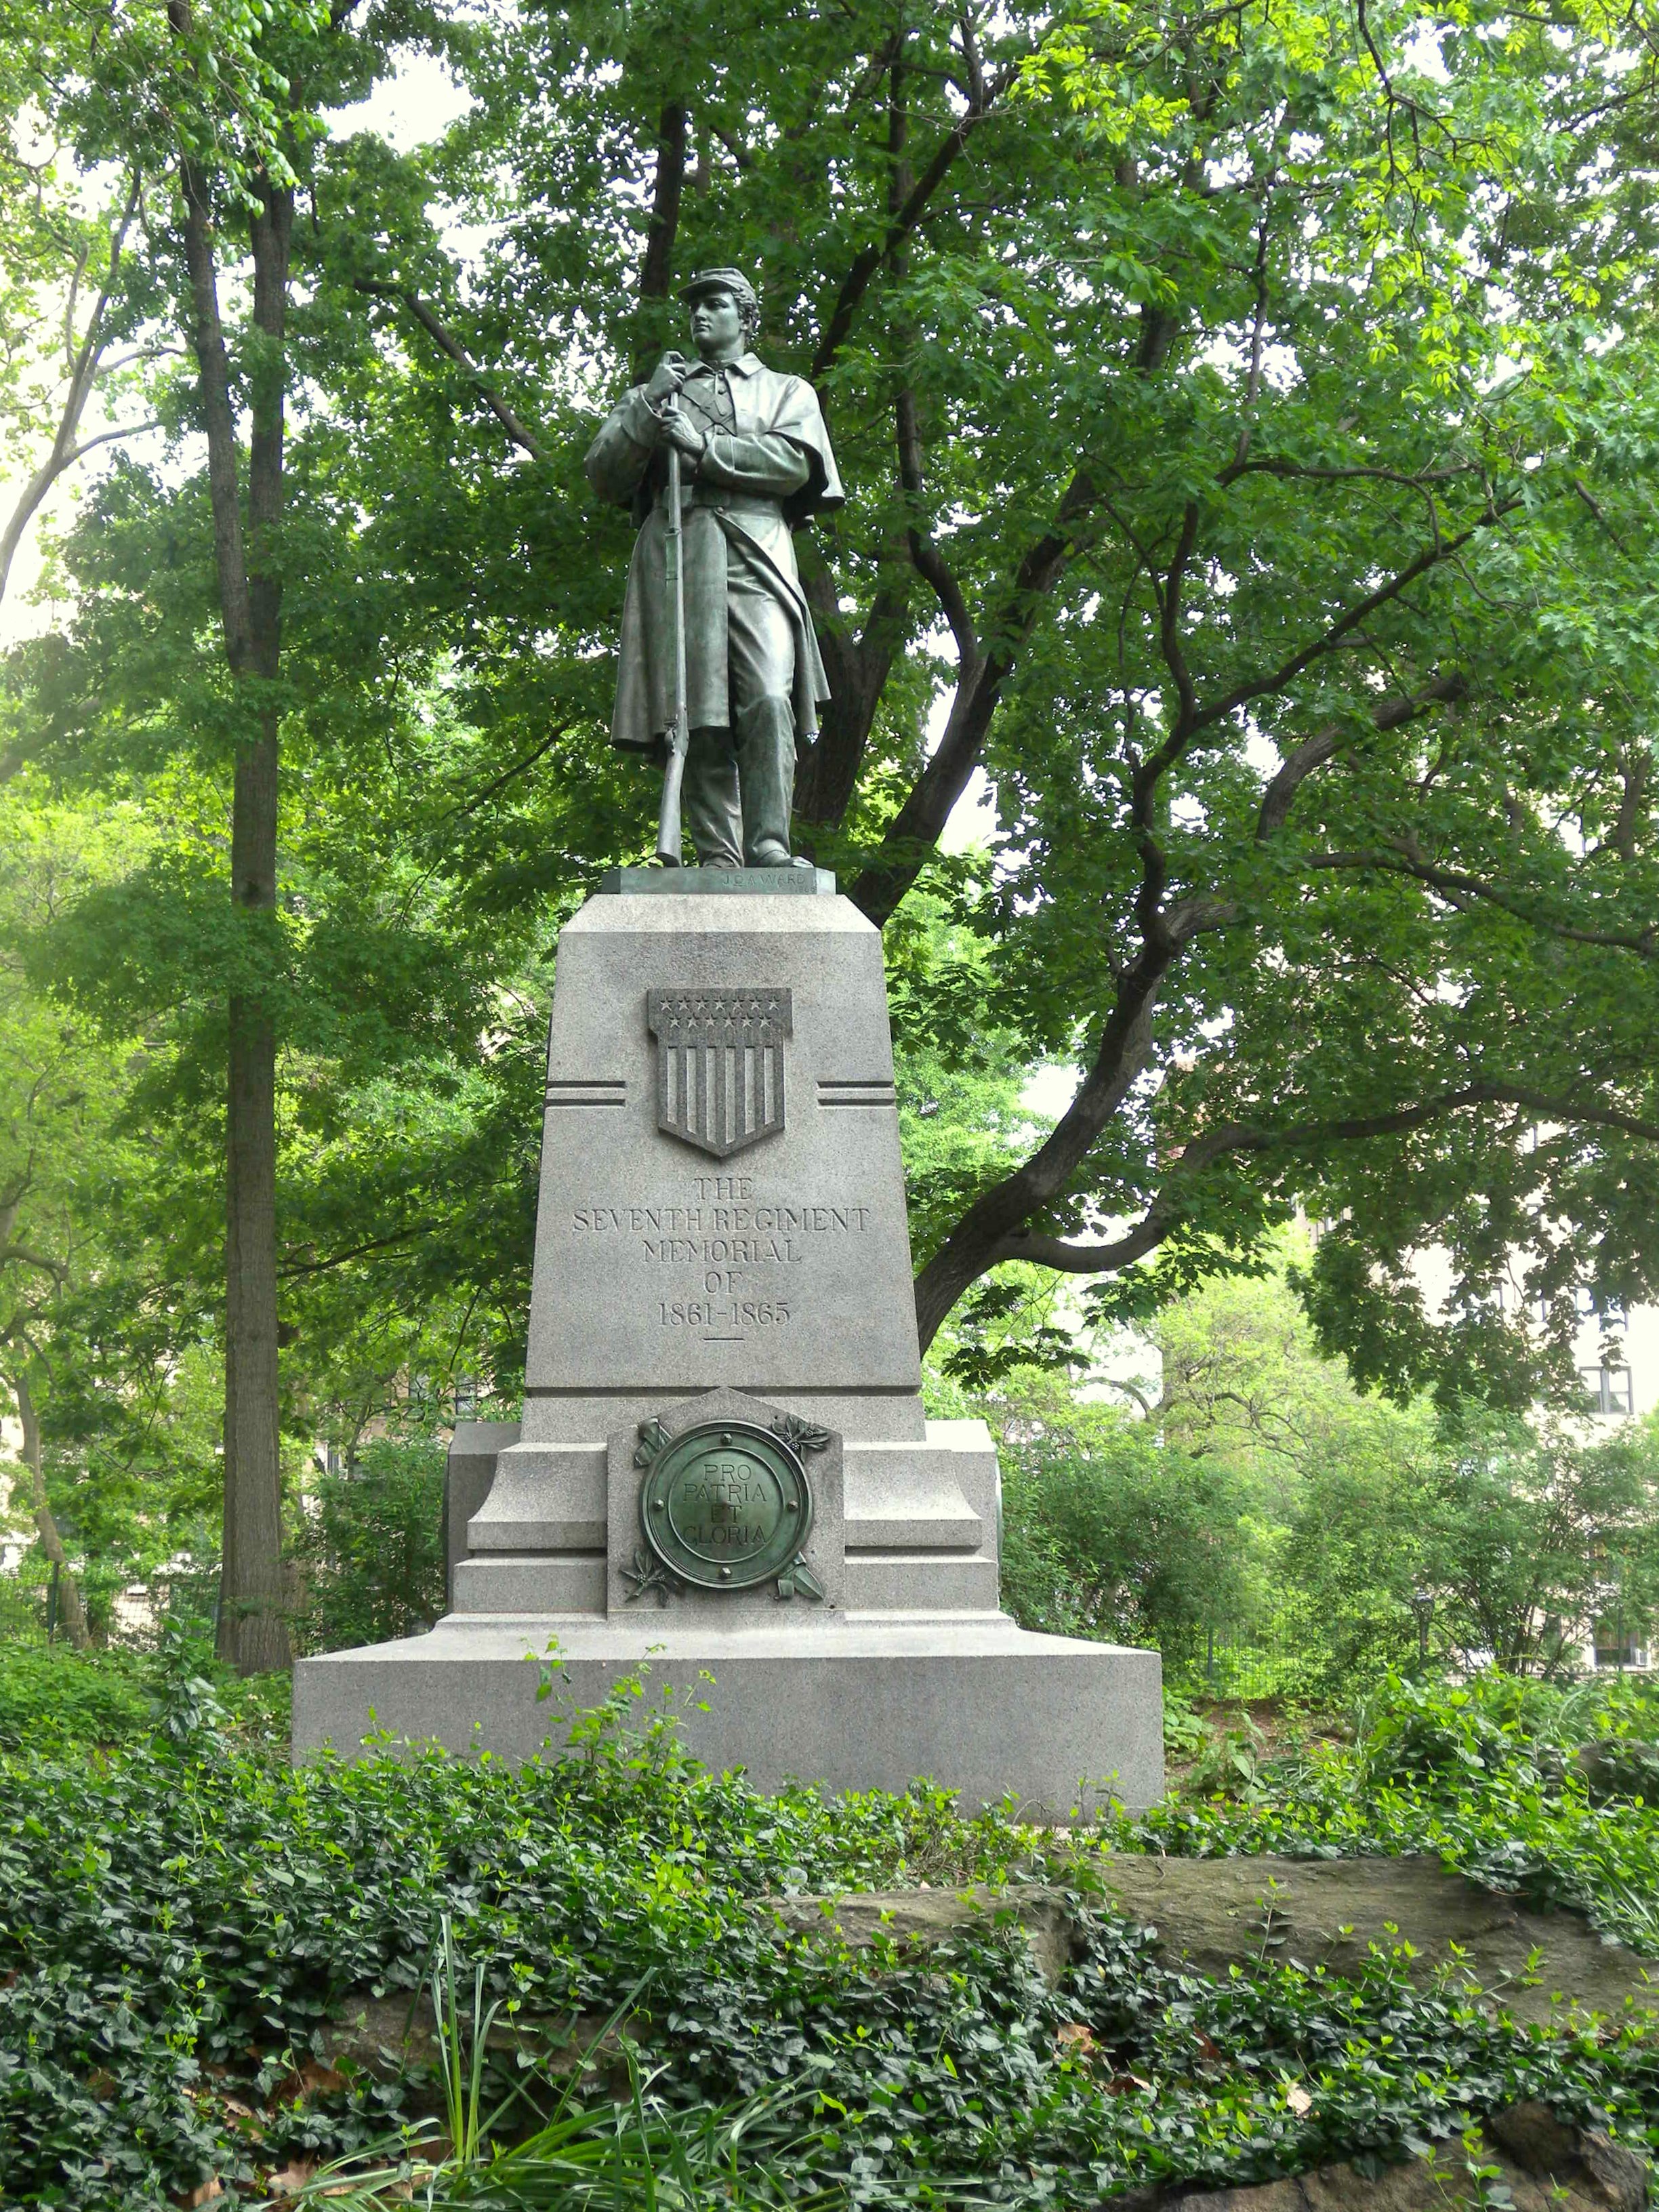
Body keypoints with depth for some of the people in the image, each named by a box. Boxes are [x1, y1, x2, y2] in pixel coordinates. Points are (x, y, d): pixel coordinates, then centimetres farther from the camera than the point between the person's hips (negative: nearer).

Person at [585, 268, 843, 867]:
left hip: (756, 554, -1)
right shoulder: (660, 391, 30)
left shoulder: (788, 391, 25)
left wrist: (702, 446, -3)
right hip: (674, 556, 2)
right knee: (697, 710, -10)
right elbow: (603, 477, 17)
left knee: (768, 700, -21)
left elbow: (794, 462, 3)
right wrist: (647, 406, 3)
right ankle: (717, 858, -13)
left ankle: (768, 845, -25)